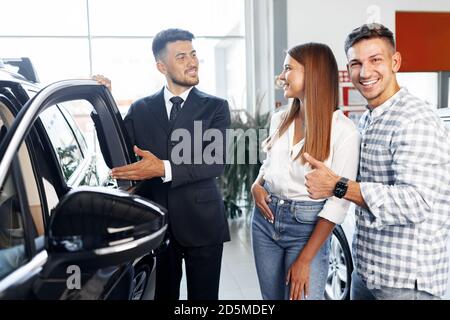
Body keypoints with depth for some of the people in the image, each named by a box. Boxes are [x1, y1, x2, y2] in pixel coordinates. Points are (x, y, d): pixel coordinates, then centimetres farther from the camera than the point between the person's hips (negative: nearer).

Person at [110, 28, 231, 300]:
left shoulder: (215, 107, 0)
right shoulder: (140, 109, 6)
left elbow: (217, 162, -13)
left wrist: (164, 168, -26)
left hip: (201, 224, -1)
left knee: (203, 296, 12)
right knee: (162, 296, 15)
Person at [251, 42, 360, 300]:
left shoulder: (344, 131, -15)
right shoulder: (280, 119, 3)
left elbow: (338, 201, -16)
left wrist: (305, 260, -17)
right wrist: (256, 185, -4)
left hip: (307, 227, -5)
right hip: (265, 219, 5)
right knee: (271, 296, 17)